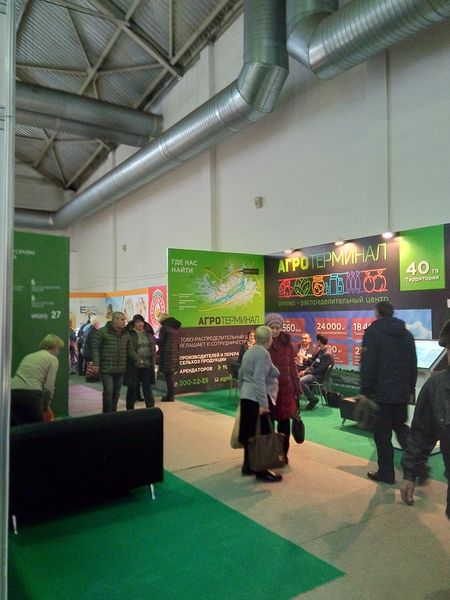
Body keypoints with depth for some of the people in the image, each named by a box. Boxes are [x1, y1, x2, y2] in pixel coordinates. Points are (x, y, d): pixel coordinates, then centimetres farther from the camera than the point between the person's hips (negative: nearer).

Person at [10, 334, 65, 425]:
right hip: (30, 395, -6)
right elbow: (49, 387, -1)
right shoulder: (53, 359, 7)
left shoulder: (29, 356, 27)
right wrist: (46, 406, 13)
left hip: (12, 393, 6)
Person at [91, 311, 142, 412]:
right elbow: (95, 348, -8)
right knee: (108, 392, -8)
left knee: (116, 393, 12)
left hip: (121, 369, 5)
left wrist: (138, 360, 3)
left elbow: (130, 350, 14)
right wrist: (96, 363, -16)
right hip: (107, 369, -5)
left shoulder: (126, 334, 10)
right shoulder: (103, 332, -6)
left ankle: (113, 412, 27)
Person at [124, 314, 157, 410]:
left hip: (147, 365, 3)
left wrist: (153, 361, 9)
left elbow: (153, 347, 15)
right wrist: (136, 360, -9)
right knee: (133, 387, 7)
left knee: (147, 387, 7)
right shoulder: (129, 333, -5)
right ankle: (130, 409, 21)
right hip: (133, 366, -3)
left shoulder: (148, 333, 9)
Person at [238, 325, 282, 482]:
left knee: (250, 433, 14)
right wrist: (263, 404, -25)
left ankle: (248, 466, 23)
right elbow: (259, 380, -24)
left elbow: (241, 374, 20)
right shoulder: (263, 354, -15)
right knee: (262, 435, -2)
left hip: (246, 398, 9)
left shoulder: (249, 352, 14)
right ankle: (261, 470, 5)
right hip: (257, 400, -9)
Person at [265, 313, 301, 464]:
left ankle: (283, 454, 22)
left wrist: (296, 388, 6)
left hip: (285, 388, 2)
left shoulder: (288, 344, 3)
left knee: (284, 422, 6)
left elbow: (292, 368, 8)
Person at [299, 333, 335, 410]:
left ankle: (313, 399, -12)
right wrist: (305, 370, 3)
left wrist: (306, 372, -15)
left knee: (300, 381, -28)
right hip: (313, 371, 10)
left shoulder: (327, 354, -21)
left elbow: (319, 370, -22)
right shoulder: (321, 350, 10)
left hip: (319, 376, -10)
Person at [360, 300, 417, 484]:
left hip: (381, 393, -6)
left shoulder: (373, 331, -10)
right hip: (402, 393, 6)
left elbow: (367, 365, -15)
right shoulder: (406, 334, 10)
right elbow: (413, 365, 13)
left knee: (382, 434, 5)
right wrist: (410, 389, 18)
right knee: (401, 427, 21)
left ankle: (386, 472, 13)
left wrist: (365, 392, -10)